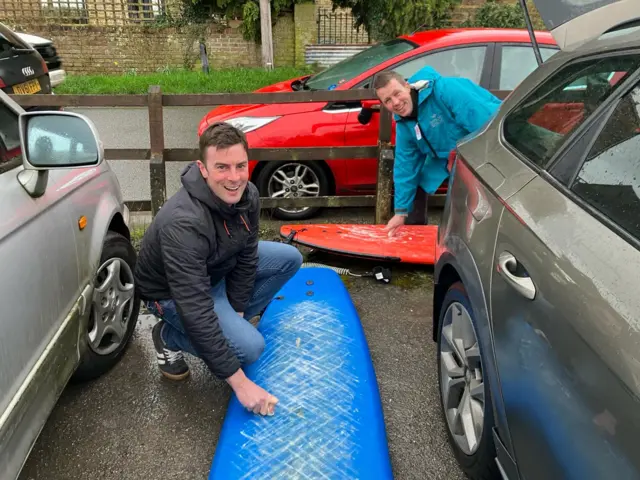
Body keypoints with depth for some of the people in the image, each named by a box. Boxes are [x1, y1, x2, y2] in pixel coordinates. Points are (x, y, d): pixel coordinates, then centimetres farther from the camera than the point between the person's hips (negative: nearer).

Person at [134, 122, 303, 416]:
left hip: (218, 268, 7)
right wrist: (239, 383, -36)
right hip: (170, 293, -7)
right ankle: (169, 337, 3)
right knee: (250, 346, -23)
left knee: (289, 258, -1)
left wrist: (237, 311, -8)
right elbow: (195, 311, -39)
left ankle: (228, 324, 7)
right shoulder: (184, 223, -39)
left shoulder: (247, 195, -18)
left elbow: (246, 256, -5)